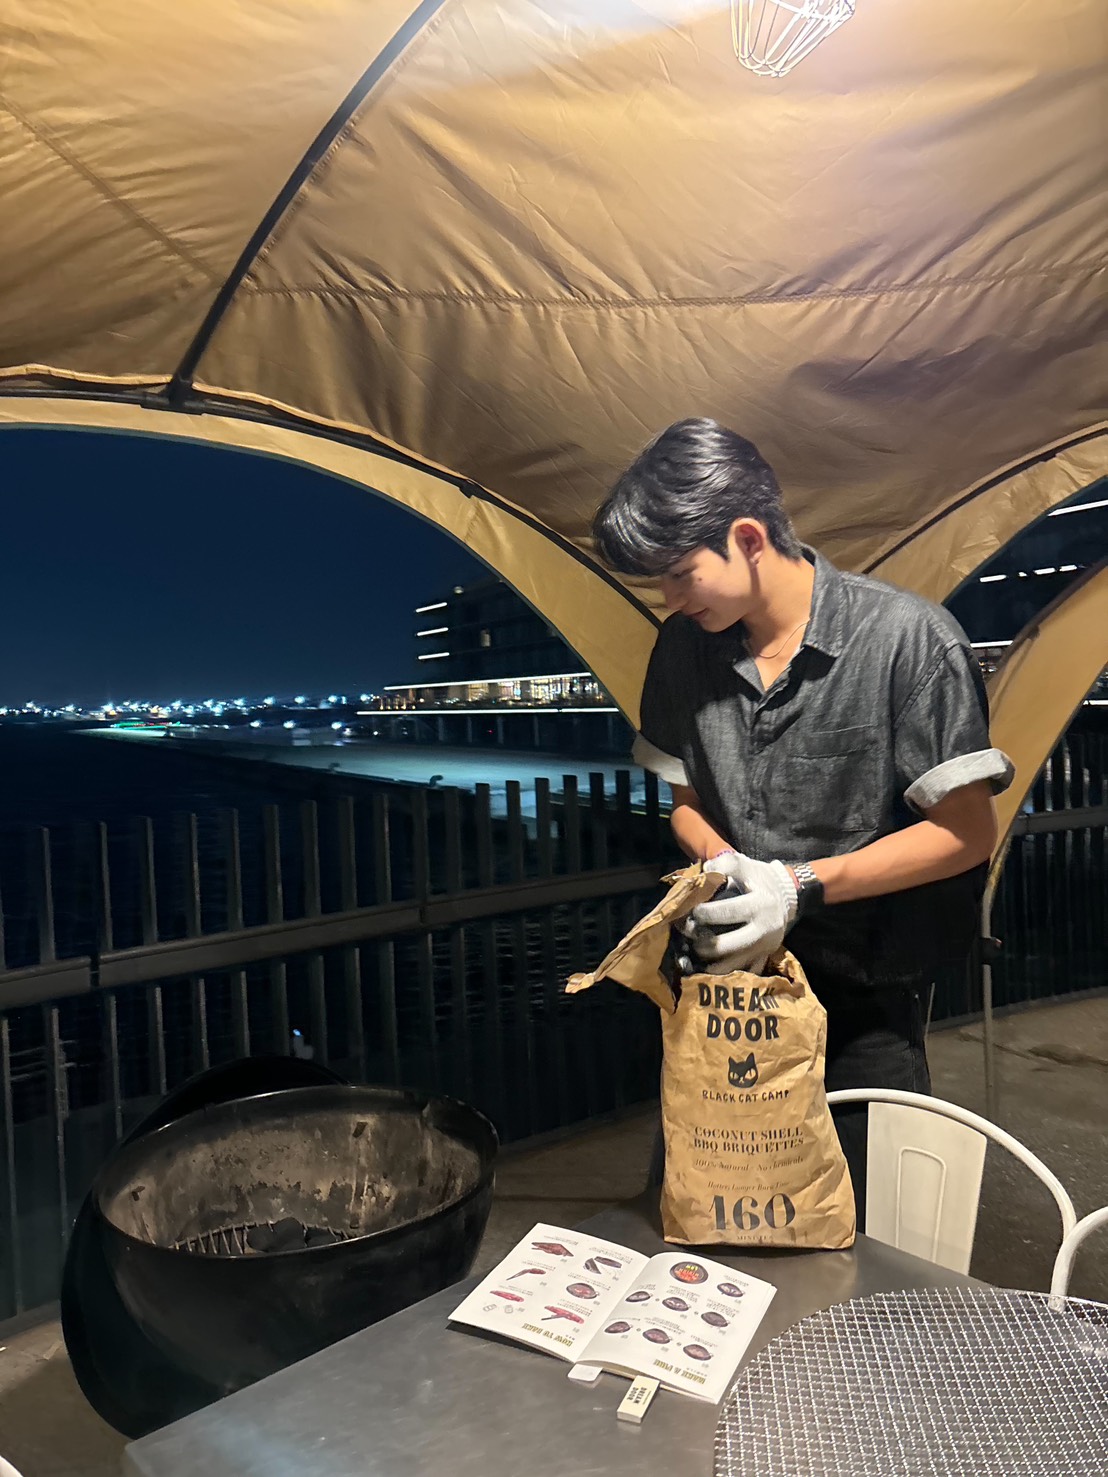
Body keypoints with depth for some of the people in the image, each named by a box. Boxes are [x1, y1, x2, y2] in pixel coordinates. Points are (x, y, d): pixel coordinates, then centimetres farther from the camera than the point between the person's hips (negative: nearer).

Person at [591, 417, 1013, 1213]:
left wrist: (799, 885, -22)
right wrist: (727, 867, -13)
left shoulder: (909, 638, -17)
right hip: (732, 975, 4)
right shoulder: (685, 647, -1)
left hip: (867, 1000, -3)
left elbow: (967, 831, -14)